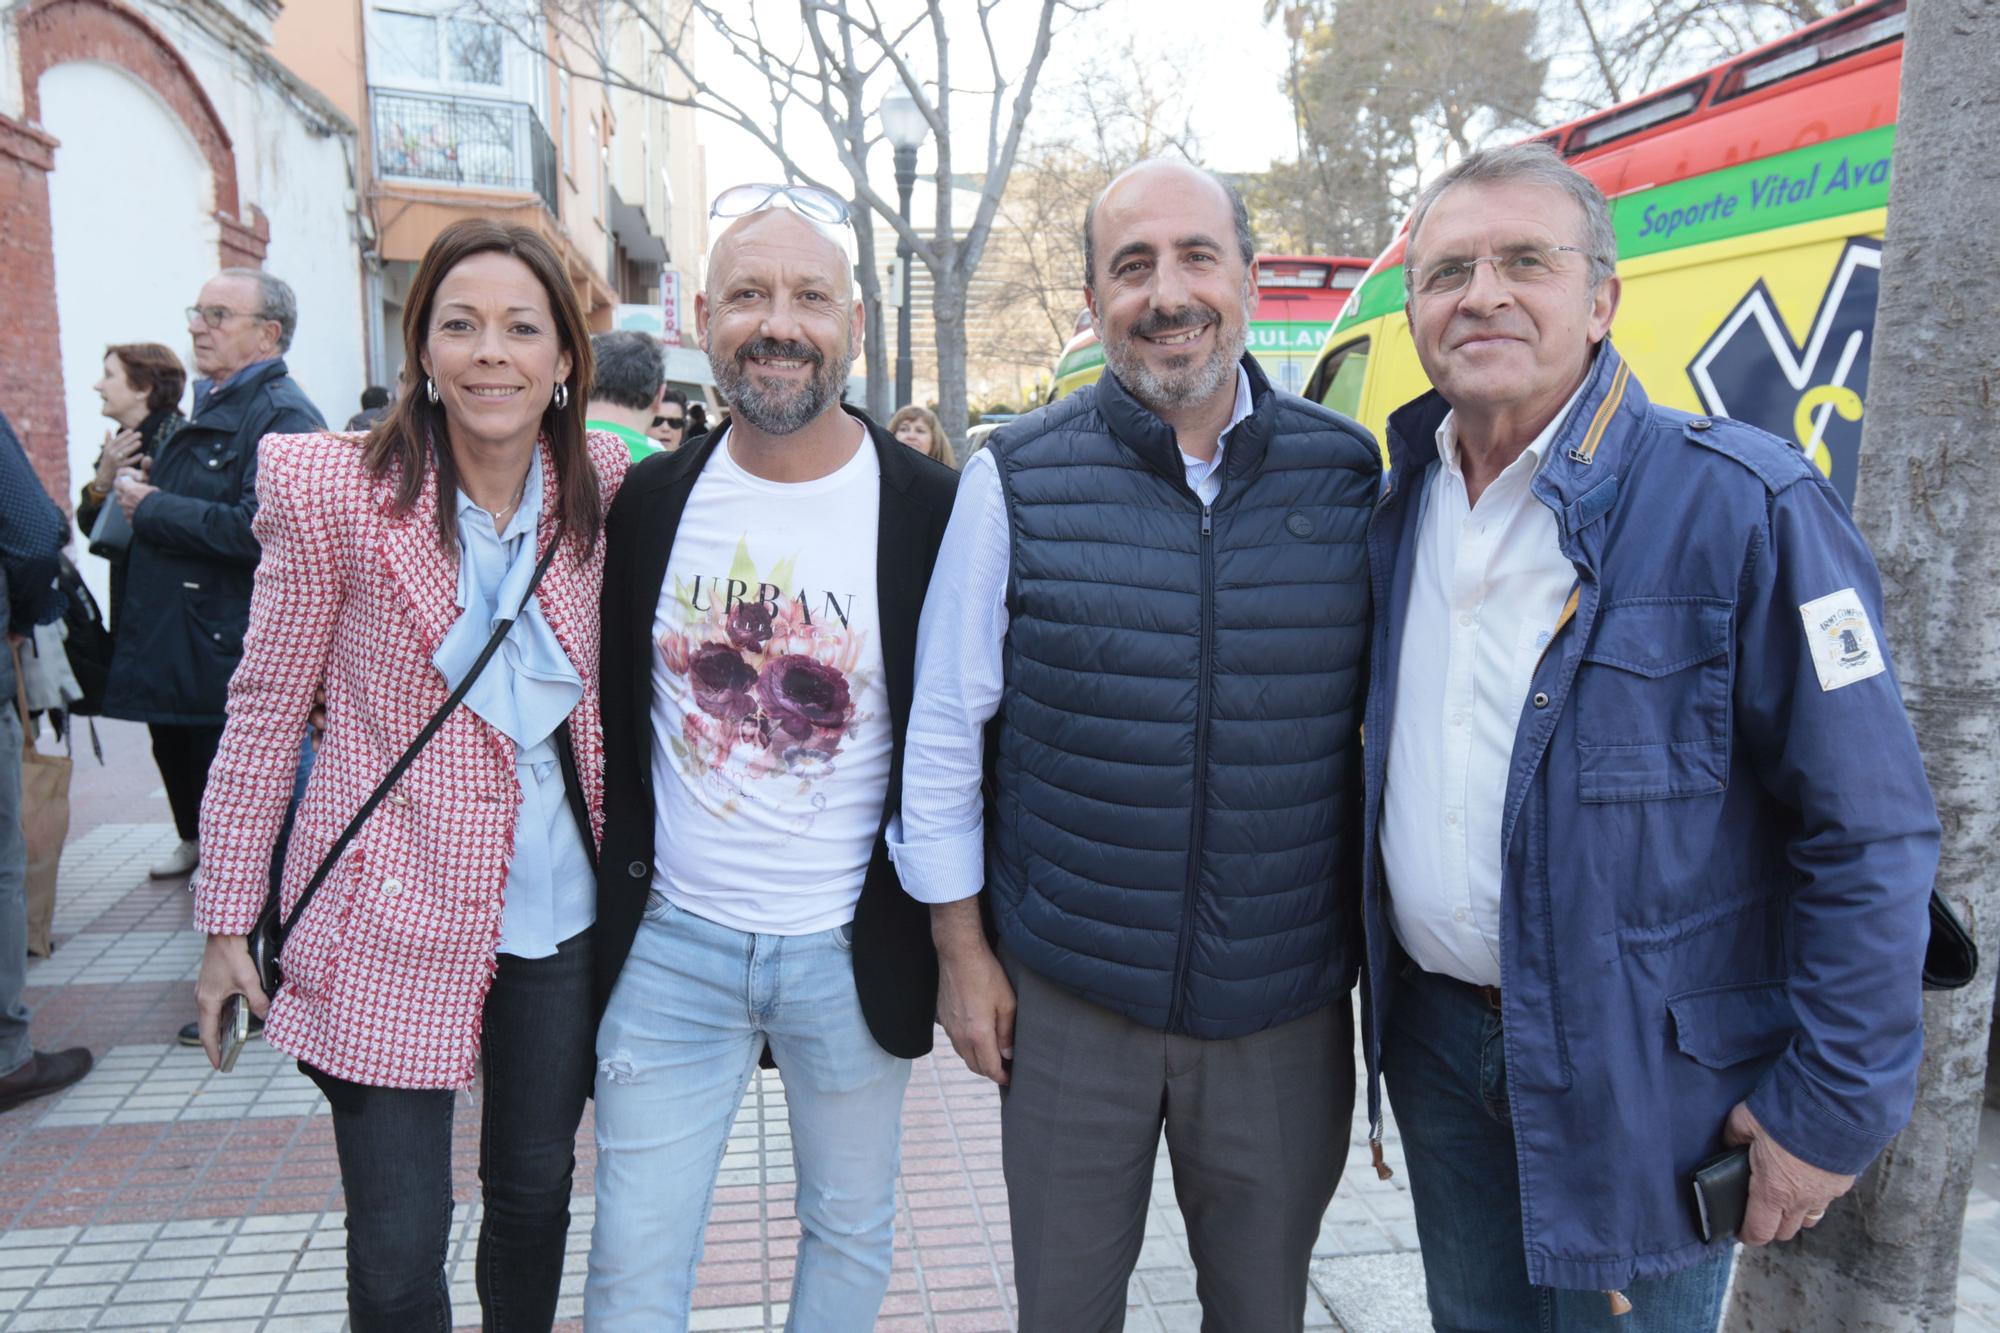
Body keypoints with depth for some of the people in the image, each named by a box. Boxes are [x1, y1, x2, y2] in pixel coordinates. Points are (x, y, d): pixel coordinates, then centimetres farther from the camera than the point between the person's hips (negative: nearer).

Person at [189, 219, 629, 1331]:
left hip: (562, 912, 3)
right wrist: (227, 918, -1)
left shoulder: (606, 486, -3)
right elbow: (265, 709, -4)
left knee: (535, 1193, 21)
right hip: (392, 918, -3)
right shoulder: (333, 489, -12)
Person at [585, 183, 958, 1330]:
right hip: (670, 943, 2)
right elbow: (616, 718, 9)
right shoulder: (652, 502, -1)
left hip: (852, 955, -1)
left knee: (851, 1232, 20)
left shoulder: (932, 513, -11)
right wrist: (613, 892, 8)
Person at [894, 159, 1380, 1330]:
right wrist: (961, 947, -1)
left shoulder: (1350, 474, -3)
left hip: (1286, 1001, 1)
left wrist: (1384, 953, 7)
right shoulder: (1018, 477, -7)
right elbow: (946, 723, -2)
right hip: (1066, 997, -1)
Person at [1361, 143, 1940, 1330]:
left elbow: (1871, 833, -15)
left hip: (1637, 1070, -5)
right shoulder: (1402, 503, 3)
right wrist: (1395, 994, 11)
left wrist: (1834, 1104, -14)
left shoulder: (1744, 506, -16)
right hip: (1435, 1038, 6)